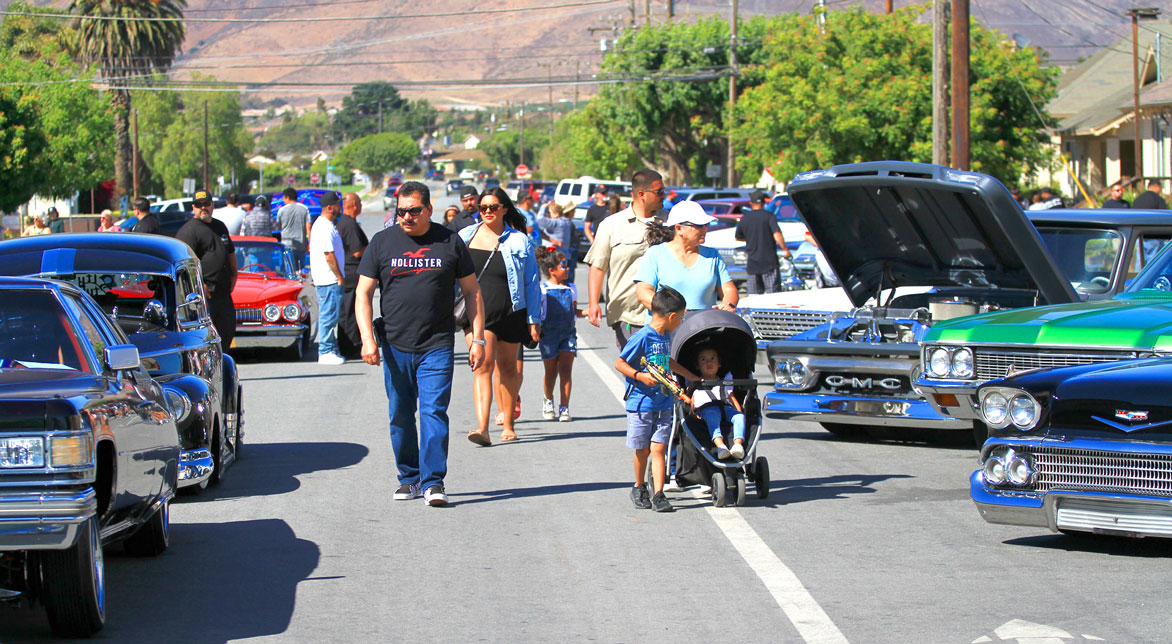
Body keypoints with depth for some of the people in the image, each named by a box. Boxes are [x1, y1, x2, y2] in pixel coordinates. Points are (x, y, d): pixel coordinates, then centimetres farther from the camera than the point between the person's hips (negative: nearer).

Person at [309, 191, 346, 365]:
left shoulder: (320, 224, 16)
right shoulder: (326, 228, -18)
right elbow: (329, 255, -21)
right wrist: (340, 277, -15)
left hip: (323, 279, 11)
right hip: (330, 280, -11)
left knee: (327, 316, 14)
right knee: (329, 316, -7)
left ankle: (330, 349, 20)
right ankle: (326, 352, -5)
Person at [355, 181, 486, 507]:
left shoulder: (450, 242, 4)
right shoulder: (382, 242, 5)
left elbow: (472, 292, 10)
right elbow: (363, 294, 5)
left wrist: (478, 339, 4)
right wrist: (368, 339, -7)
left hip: (437, 346, -2)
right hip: (394, 346, 2)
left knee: (434, 411, -11)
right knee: (400, 416, 7)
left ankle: (434, 481, -11)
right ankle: (409, 478, 20)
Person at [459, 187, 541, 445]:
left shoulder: (518, 241, 2)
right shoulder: (465, 237, 5)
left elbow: (531, 284, 5)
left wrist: (534, 320, 2)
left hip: (511, 314, 1)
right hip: (478, 314, 0)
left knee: (507, 368, 12)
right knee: (483, 366, -15)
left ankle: (508, 424, 26)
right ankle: (482, 428, -25)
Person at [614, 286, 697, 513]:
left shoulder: (666, 336, 10)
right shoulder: (642, 337, -15)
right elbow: (619, 363, -12)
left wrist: (691, 376, 36)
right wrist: (640, 376, -23)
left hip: (663, 403, 5)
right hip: (640, 403, -5)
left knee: (658, 448, -3)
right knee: (642, 450, 7)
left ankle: (658, 495, -6)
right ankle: (639, 488, 28)